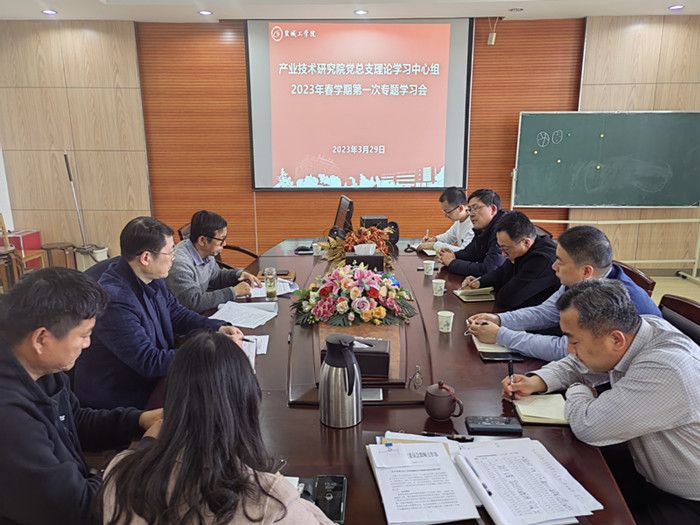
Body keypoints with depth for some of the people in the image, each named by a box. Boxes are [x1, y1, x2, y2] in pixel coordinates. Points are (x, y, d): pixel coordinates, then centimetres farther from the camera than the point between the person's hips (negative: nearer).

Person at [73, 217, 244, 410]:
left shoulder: (152, 279, -4)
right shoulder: (114, 300, -29)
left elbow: (176, 313, 10)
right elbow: (149, 362, -27)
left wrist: (218, 328, -6)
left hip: (150, 381, 7)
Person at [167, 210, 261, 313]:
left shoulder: (206, 253, 0)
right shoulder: (179, 263, -25)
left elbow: (215, 277, 18)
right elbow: (194, 302, -29)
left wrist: (239, 274, 0)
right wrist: (233, 291, -23)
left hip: (202, 315, 7)